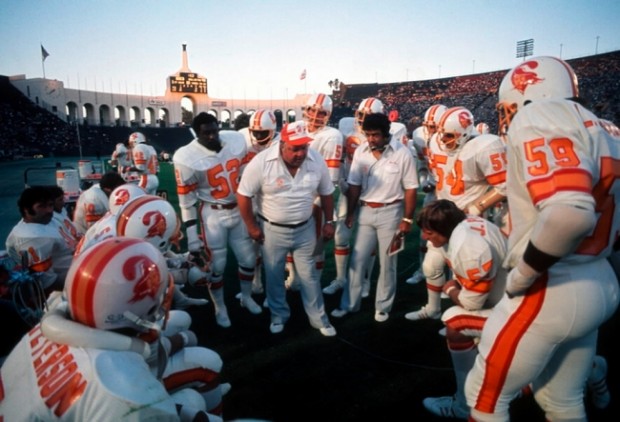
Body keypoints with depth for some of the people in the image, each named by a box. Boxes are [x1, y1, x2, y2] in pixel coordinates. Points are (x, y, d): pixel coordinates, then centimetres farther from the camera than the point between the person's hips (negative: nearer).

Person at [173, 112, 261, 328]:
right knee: (217, 265, 8)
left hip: (239, 210, 4)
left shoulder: (237, 141, -8)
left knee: (248, 258, 14)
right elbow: (186, 201, -11)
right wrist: (192, 237, -10)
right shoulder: (187, 158, -19)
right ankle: (220, 308, 33)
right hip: (213, 215, -4)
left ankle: (246, 297, 41)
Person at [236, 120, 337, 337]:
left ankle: (319, 318, 32)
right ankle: (279, 315, 39)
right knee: (274, 277, 16)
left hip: (305, 229, 2)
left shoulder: (317, 161, -13)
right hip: (272, 230, -1)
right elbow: (244, 195, -14)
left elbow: (326, 193, 2)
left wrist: (329, 222, 6)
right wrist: (252, 226, -9)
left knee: (309, 276, 14)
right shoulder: (261, 162, -23)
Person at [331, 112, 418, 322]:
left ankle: (382, 307, 27)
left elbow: (410, 189, -7)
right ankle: (349, 303, 26)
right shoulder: (360, 152, -3)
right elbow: (354, 185, 4)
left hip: (390, 212, -3)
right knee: (357, 260, 10)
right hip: (366, 211, 3)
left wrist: (407, 219, -7)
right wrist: (350, 213, 5)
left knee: (387, 263, 9)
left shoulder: (402, 153, -12)